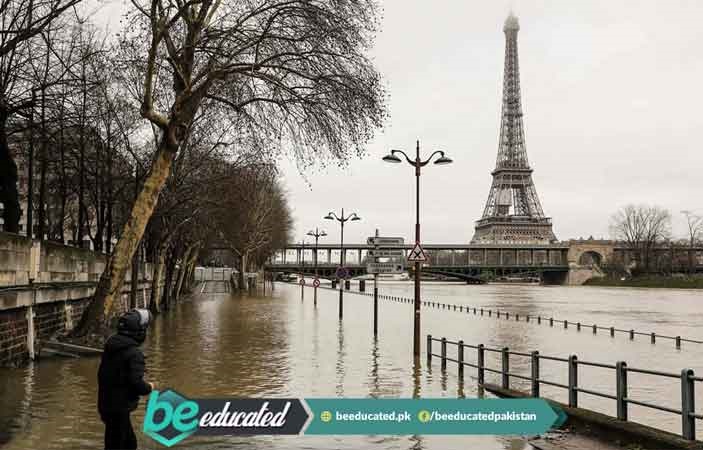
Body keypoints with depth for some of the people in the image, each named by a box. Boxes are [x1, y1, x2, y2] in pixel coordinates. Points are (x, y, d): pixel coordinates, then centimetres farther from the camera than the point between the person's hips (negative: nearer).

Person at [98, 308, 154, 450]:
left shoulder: (110, 346, 7)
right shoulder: (134, 353, -20)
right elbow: (136, 383, -25)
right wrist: (149, 388, -4)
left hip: (105, 404, 9)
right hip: (120, 408, -9)